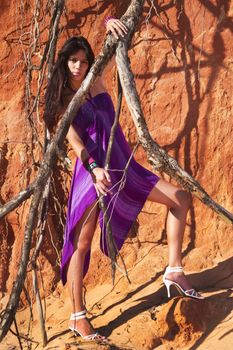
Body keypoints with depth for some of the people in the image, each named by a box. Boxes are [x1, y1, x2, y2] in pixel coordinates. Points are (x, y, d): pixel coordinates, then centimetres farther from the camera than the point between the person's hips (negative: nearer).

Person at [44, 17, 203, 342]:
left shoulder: (97, 81, 11)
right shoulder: (62, 100, -1)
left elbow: (116, 44, 14)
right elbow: (74, 139, -15)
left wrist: (111, 24, -10)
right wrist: (95, 168, -32)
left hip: (122, 166, 6)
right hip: (91, 172, -6)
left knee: (181, 198, -2)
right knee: (82, 244, -6)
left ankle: (174, 271, -2)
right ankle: (78, 317, 1)